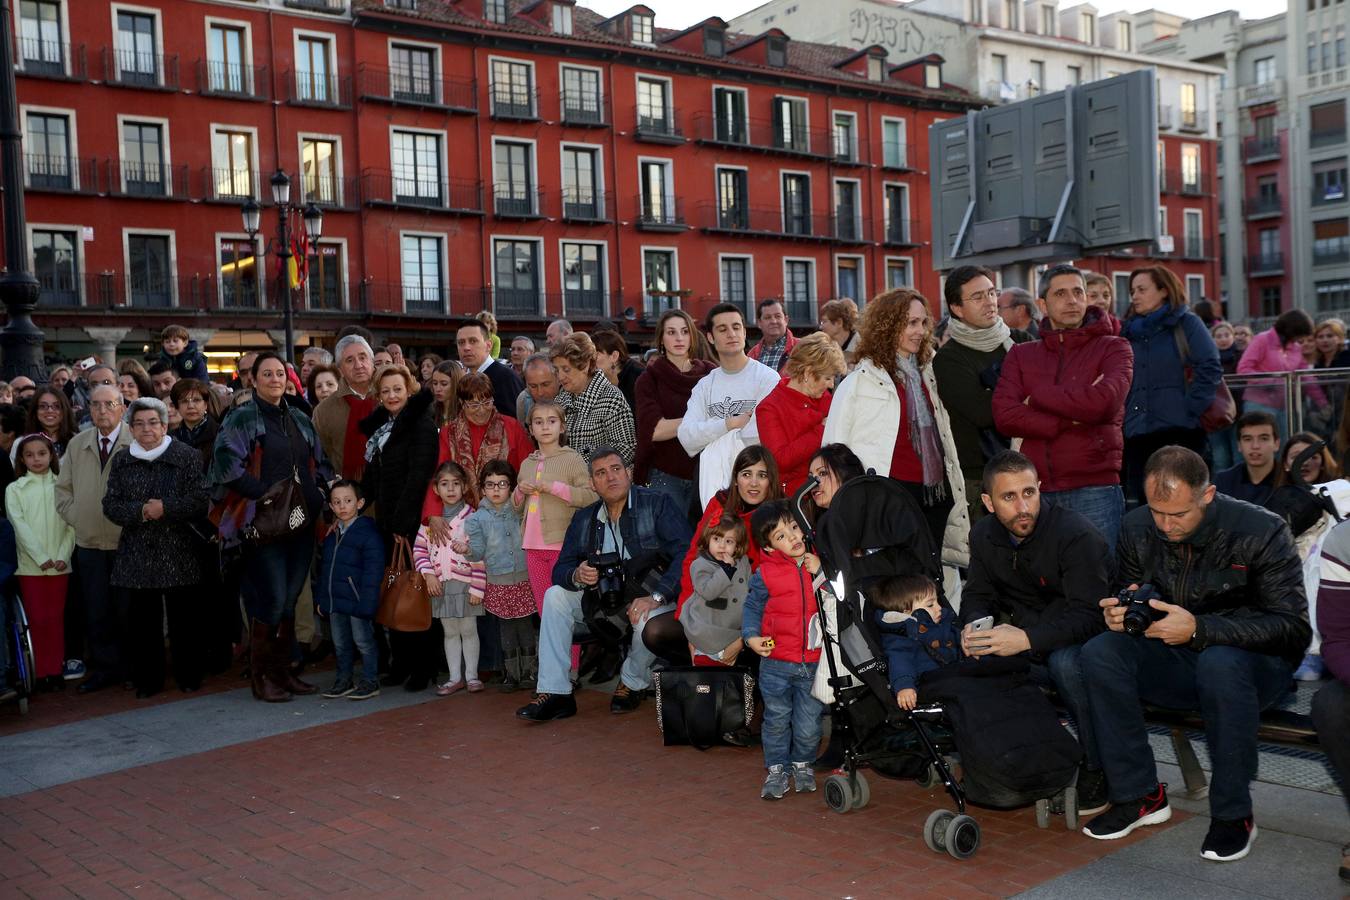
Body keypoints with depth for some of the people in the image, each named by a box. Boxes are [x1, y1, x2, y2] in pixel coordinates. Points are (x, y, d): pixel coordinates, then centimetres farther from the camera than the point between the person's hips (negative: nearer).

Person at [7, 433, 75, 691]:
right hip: (30, 564, -1)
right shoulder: (15, 489, 2)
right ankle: (41, 672, 9)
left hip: (60, 564, 1)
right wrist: (41, 558, -13)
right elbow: (19, 527, -5)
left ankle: (55, 670, 13)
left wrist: (63, 556, -10)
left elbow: (71, 525, 2)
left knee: (56, 618, 6)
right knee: (37, 619, 2)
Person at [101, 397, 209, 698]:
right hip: (137, 554, 3)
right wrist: (140, 511, -13)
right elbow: (110, 505, 4)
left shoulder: (187, 457, -1)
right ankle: (147, 678, 17)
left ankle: (189, 675, 17)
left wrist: (165, 508, -18)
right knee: (142, 617, 6)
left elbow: (200, 502, -8)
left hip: (178, 553, -3)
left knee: (184, 616, 4)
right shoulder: (121, 461, 9)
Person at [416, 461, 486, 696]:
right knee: (449, 632, 12)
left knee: (468, 630, 4)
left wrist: (477, 588, -13)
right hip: (440, 584, 4)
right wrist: (428, 574, -5)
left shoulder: (471, 518, -9)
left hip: (465, 583, -4)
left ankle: (471, 675, 17)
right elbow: (419, 548, 8)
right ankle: (455, 677, 21)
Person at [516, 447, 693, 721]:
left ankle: (633, 683, -3)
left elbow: (686, 554, -19)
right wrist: (577, 576, -21)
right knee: (555, 596, -11)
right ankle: (554, 693, -11)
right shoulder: (583, 519, 8)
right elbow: (560, 570, 5)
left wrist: (656, 596, -30)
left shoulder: (657, 504, -8)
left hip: (653, 600, -5)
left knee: (648, 620, -37)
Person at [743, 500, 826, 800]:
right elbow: (752, 606, 4)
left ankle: (803, 764, 32)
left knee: (809, 723, 9)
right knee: (777, 719, 8)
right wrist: (751, 636, -11)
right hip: (776, 664, -1)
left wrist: (820, 573, -10)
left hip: (814, 663, 1)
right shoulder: (765, 574, -5)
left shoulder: (819, 563, 3)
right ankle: (776, 769, 24)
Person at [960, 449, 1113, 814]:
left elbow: (1089, 615, -28)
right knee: (978, 658, -19)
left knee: (1065, 660, -37)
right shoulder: (984, 535, -1)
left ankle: (1097, 770, -18)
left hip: (1089, 637, -6)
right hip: (1030, 637, 6)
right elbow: (977, 594, 9)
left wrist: (1027, 639, -40)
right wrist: (974, 626, -15)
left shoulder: (1073, 534, -22)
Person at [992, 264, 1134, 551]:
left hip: (1094, 487, -2)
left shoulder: (1113, 348, 6)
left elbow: (1105, 401, -15)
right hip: (1035, 489, 3)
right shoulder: (1021, 355, 13)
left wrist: (1038, 396, -4)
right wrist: (1071, 420, -12)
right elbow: (1004, 415, -3)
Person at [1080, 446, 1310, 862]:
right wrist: (1120, 614, -17)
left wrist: (1198, 628, -32)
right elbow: (1128, 597, 9)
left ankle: (1233, 813, -20)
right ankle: (1139, 795, -10)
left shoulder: (1261, 531, -16)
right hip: (1177, 665, 5)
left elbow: (1291, 627, -21)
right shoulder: (1137, 528, -2)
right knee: (1099, 652, -21)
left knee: (1219, 661, -38)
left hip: (1255, 666, -4)